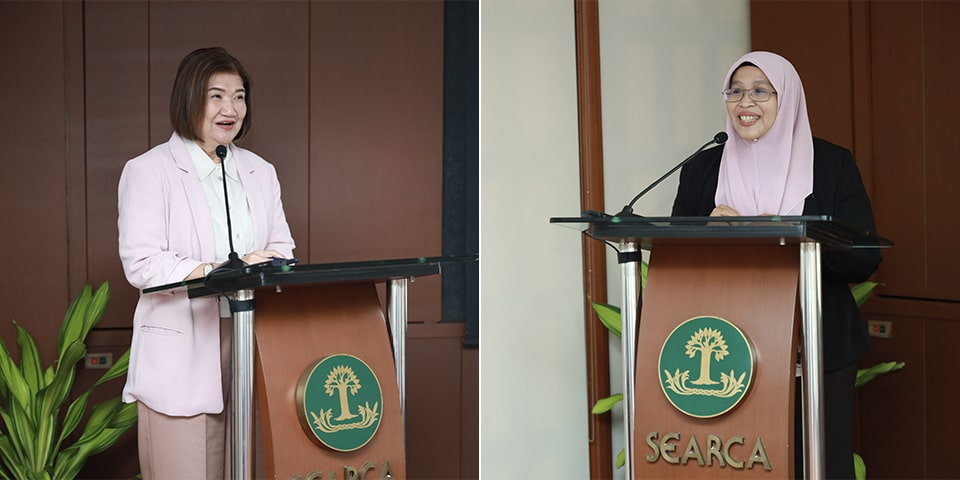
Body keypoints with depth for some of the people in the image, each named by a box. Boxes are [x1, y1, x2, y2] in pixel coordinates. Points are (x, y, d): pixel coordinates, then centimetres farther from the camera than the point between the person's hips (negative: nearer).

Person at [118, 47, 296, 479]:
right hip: (181, 355, -4)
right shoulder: (148, 171, -1)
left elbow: (281, 245, 16)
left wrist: (268, 265, -8)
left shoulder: (259, 172, 17)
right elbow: (141, 263, -10)